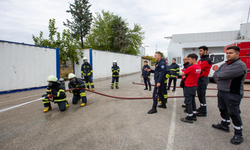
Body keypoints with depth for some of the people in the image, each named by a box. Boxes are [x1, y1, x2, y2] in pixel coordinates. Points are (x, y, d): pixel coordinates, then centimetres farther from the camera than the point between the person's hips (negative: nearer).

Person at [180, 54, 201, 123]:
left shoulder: (191, 67, -22)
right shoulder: (199, 67, 6)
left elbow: (182, 74, -14)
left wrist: (184, 74, 6)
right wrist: (186, 75, -1)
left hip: (189, 87, -9)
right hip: (195, 86, 9)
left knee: (188, 102, 0)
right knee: (193, 101, 18)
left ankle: (189, 118, 9)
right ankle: (194, 116, 28)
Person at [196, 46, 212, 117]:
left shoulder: (207, 60, -13)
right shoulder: (201, 59, 18)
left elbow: (199, 68, -23)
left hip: (203, 79, -9)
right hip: (199, 78, 10)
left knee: (202, 95, -6)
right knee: (199, 94, 17)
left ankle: (203, 112, 3)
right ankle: (201, 107, 32)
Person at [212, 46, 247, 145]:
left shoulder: (240, 65, -16)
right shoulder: (224, 64, 12)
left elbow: (224, 75, -25)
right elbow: (215, 75, 6)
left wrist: (218, 75, -4)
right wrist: (220, 81, -10)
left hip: (233, 94, -8)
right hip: (221, 91, 8)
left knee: (234, 113, 0)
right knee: (223, 110, 20)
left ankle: (238, 134, 15)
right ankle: (225, 125, 38)